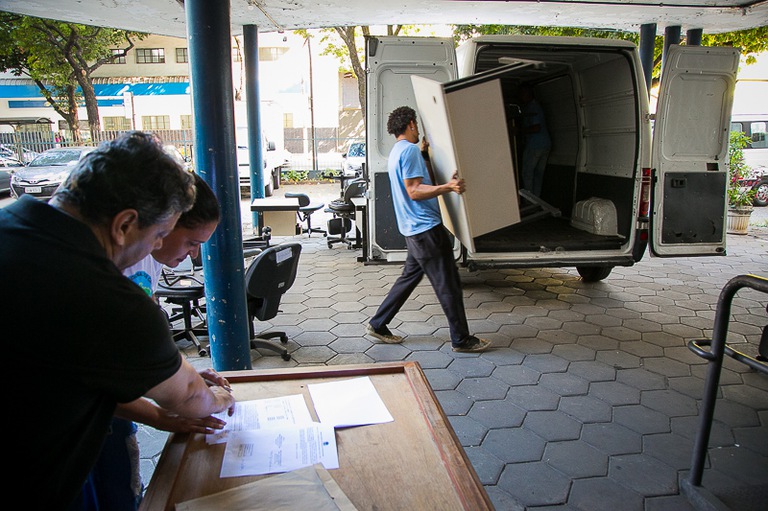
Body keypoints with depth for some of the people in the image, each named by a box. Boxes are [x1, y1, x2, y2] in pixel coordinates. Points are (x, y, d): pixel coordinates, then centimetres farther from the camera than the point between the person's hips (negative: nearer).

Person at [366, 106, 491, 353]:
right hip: (426, 227, -10)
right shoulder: (410, 150, -13)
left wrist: (424, 154, 29)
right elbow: (414, 191, -21)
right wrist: (447, 187, -29)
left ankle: (378, 325, 22)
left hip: (414, 229, 10)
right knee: (448, 283, -3)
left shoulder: (396, 152, 18)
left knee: (410, 277, 17)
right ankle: (461, 339, 7)